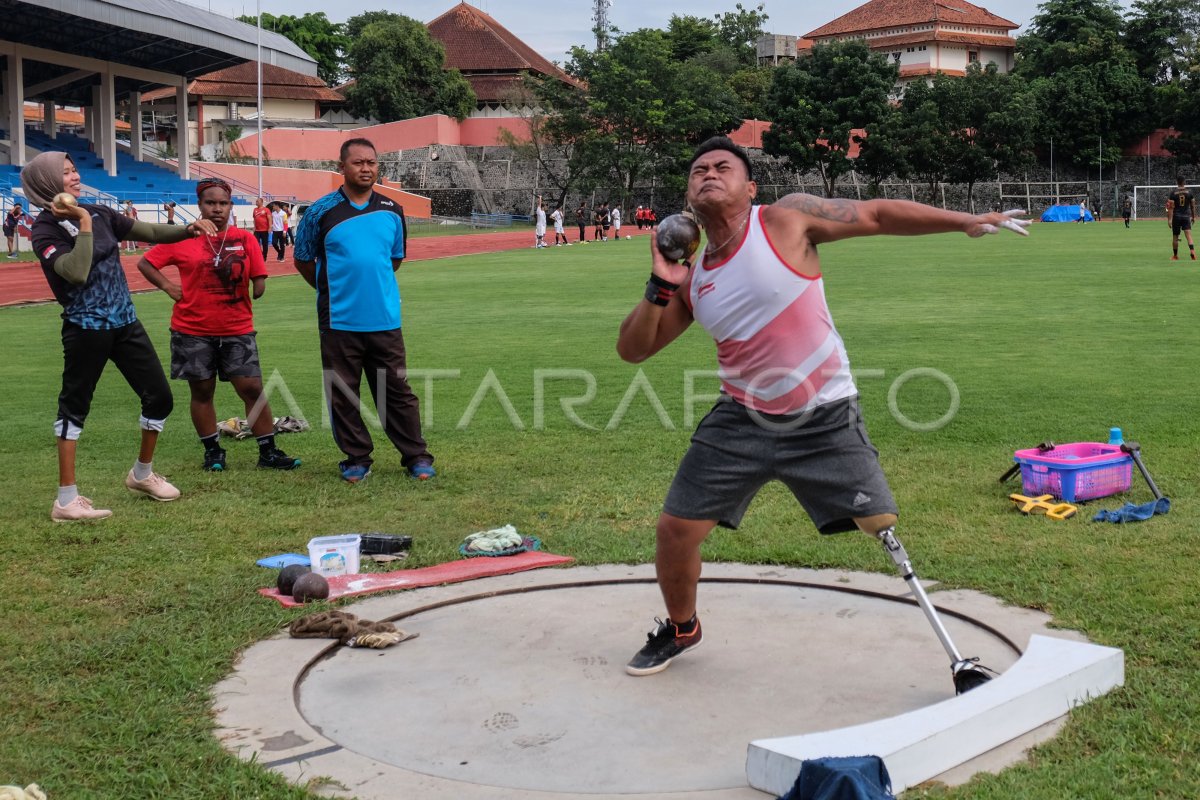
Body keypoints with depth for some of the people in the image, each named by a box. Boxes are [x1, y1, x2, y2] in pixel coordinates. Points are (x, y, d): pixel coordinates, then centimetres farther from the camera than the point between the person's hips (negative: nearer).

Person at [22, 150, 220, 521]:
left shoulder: (100, 213, 8)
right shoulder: (46, 229, -10)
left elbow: (151, 233, 8)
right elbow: (77, 272, -26)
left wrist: (188, 230, -8)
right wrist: (83, 223, -23)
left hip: (125, 322, 7)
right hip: (86, 328, -7)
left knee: (159, 396, 10)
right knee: (74, 406, 0)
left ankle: (142, 474, 30)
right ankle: (66, 500, 6)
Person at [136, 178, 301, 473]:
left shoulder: (244, 239, 2)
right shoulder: (183, 239, -1)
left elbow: (259, 283, 7)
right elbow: (145, 263, 6)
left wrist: (254, 288, -10)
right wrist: (168, 286, -4)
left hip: (237, 330, 0)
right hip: (193, 331, 0)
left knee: (253, 388, -3)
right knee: (202, 391, 9)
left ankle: (269, 453, 6)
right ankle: (212, 451, 23)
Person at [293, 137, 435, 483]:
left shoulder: (392, 211, 4)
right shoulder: (321, 211, -4)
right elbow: (303, 261, 7)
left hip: (385, 320, 2)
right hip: (339, 321, -1)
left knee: (398, 391, 5)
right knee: (343, 395, 6)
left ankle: (416, 457, 13)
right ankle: (356, 459, 18)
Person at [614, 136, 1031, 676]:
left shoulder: (787, 218, -9)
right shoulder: (692, 279, 3)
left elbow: (876, 214, -3)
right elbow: (632, 349, 7)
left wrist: (966, 221, -6)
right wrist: (659, 287, -10)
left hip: (824, 421, -3)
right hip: (742, 422, 4)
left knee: (885, 528, -5)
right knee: (675, 530, 1)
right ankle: (681, 630, 29)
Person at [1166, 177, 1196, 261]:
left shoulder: (1173, 194, -5)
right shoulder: (1189, 193, 2)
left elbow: (1170, 207, -9)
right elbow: (1193, 206, 7)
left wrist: (1169, 219, -9)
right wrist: (1193, 217, 18)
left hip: (1176, 217, -1)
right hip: (1186, 216, 1)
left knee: (1175, 237, 10)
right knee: (1188, 235, -8)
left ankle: (1175, 256, 19)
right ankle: (1192, 251, -30)